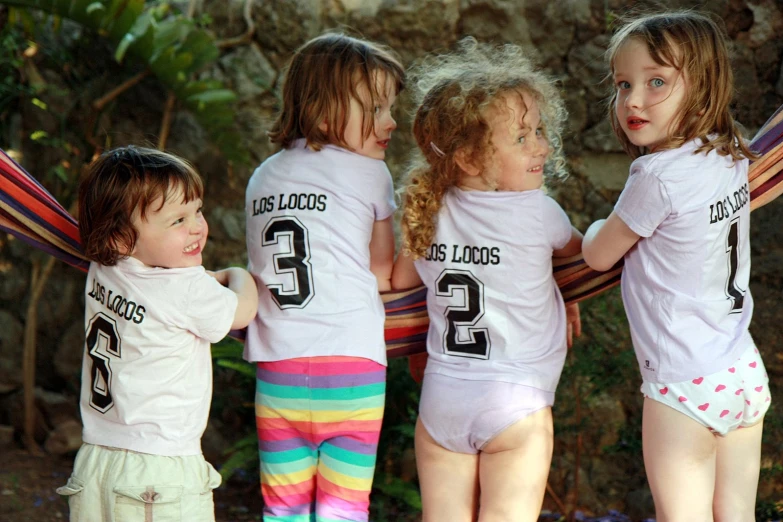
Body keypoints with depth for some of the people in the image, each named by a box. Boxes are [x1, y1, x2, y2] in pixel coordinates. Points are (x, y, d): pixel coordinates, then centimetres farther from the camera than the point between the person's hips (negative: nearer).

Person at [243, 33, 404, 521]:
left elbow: (263, 271, 17)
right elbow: (383, 273, 4)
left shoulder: (263, 177, 15)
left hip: (277, 369, 4)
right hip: (351, 364, -4)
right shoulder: (368, 172, 0)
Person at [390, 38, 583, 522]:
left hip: (441, 397, 5)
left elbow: (398, 280, 17)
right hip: (515, 402, -5)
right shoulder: (537, 211, -11)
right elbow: (580, 250, 10)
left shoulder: (430, 214, 2)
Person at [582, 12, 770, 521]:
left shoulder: (659, 176, -20)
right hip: (745, 375, 8)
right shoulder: (732, 157, 3)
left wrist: (599, 227, 15)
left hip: (685, 386, -8)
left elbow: (598, 254, -3)